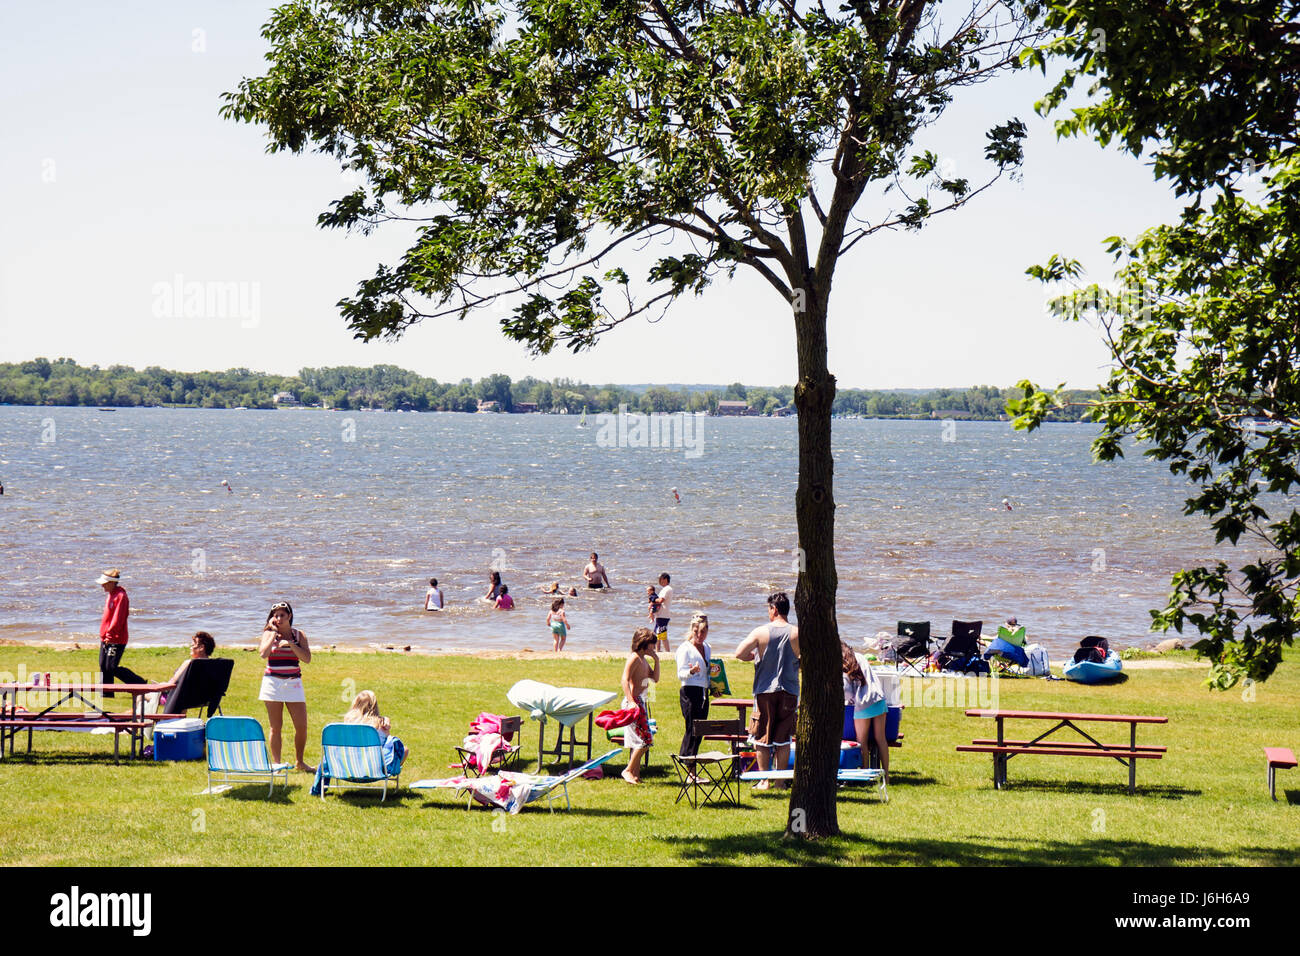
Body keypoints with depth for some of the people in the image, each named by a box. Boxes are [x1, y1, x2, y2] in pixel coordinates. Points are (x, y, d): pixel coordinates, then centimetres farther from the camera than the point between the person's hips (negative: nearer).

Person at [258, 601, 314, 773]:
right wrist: (274, 632, -10)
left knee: (301, 726, 0)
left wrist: (290, 644, -14)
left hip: (293, 684, 2)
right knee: (276, 727, 1)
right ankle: (276, 764, 7)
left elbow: (307, 659, -5)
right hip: (273, 681, -2)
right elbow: (263, 653, -17)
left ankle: (299, 761, 18)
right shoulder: (269, 634, 2)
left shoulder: (298, 635, 6)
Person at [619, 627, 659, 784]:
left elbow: (655, 679, 23)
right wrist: (631, 702, -27)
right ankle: (629, 770, -5)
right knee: (645, 739, -12)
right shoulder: (634, 658, -12)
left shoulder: (643, 660, 17)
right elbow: (625, 680, -20)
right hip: (633, 701, -10)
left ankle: (635, 773, 14)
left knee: (640, 741, 10)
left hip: (641, 701, 10)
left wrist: (656, 660, 11)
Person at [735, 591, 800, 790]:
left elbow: (739, 654, -10)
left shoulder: (760, 632, -6)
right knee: (783, 739, 8)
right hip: (789, 690, 1)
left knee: (763, 738, 6)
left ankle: (764, 781, 7)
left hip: (765, 689, -1)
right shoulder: (798, 634, -4)